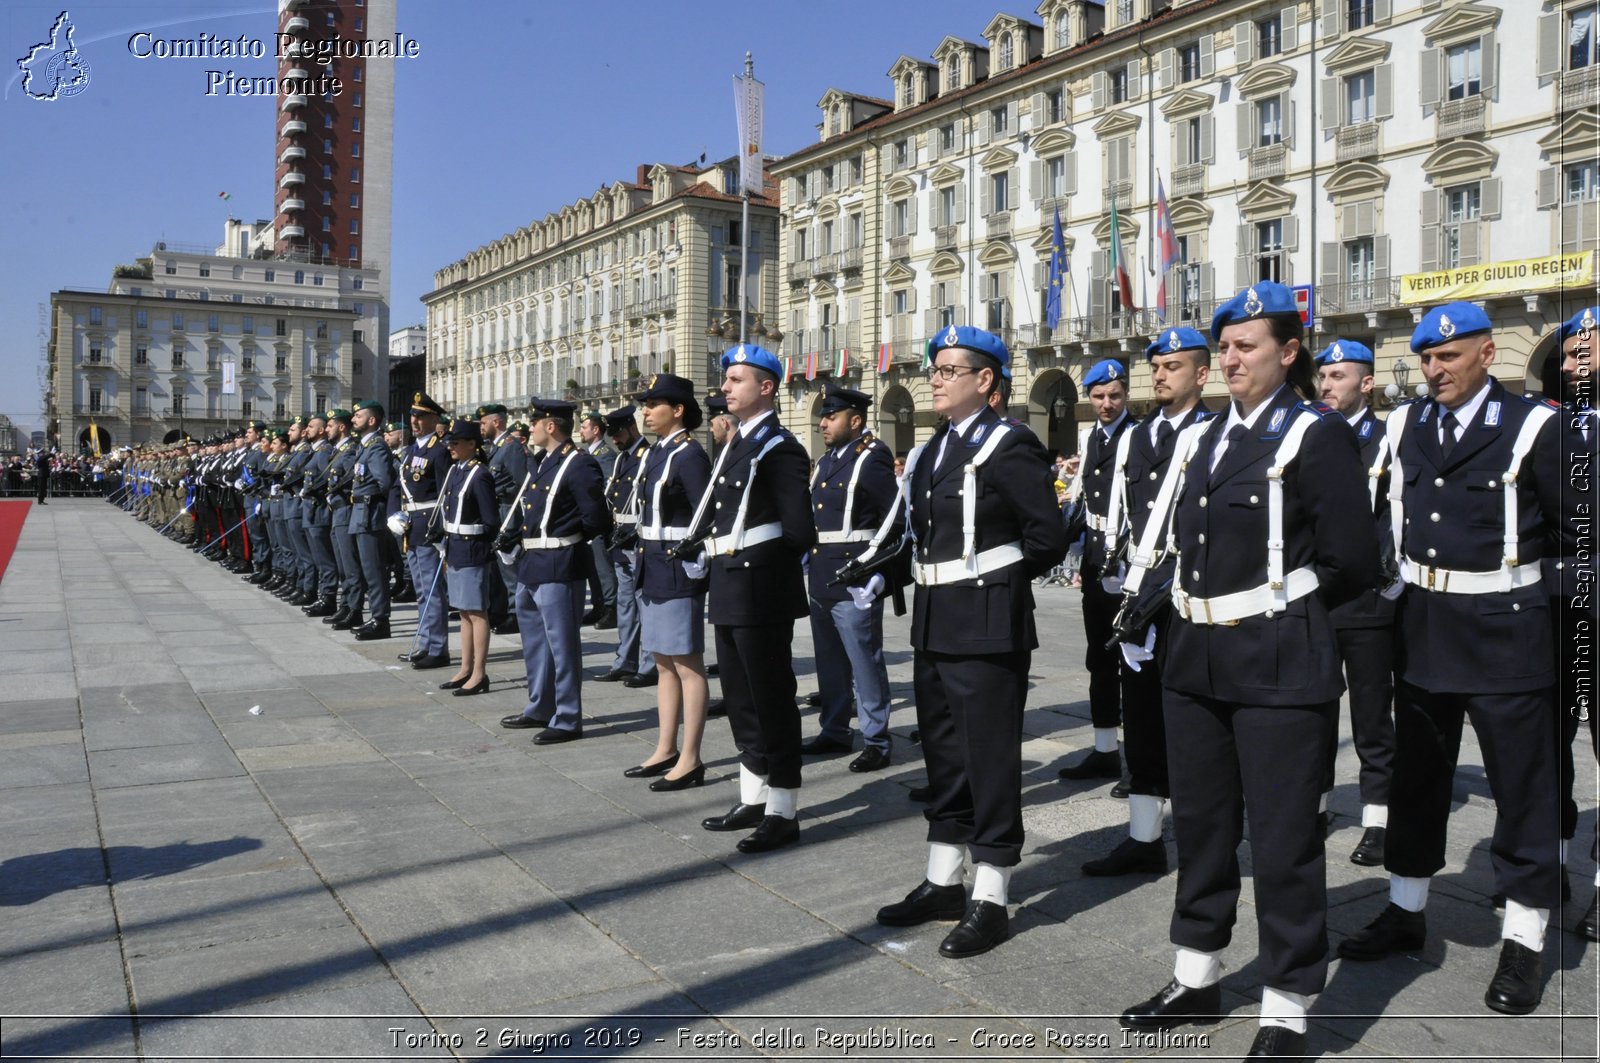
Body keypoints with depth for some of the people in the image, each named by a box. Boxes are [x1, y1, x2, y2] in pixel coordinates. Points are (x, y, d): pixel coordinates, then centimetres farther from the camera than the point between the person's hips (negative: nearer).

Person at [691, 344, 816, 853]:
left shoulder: (780, 448, -13)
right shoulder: (735, 444, 15)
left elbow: (800, 530, -18)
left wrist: (767, 561, -4)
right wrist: (706, 550, 6)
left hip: (762, 592, -10)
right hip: (729, 589, 10)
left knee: (772, 701, -1)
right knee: (741, 700, 17)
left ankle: (782, 813, 9)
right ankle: (753, 800, 29)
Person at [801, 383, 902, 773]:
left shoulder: (872, 459, -11)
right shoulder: (825, 461, 15)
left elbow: (896, 520, -15)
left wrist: (876, 567, -14)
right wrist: (810, 564, 16)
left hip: (854, 583, -9)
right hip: (820, 580, 9)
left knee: (864, 664, -1)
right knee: (830, 663, 18)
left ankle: (876, 743, 8)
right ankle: (834, 732, 30)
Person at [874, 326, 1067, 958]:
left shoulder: (1008, 447, -12)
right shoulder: (930, 452, 13)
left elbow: (1049, 536, -13)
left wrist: (998, 578, -2)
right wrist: (935, 581, 8)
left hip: (987, 626, -8)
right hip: (933, 622, 9)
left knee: (990, 758, 1)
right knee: (943, 755, 16)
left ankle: (989, 901, 13)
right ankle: (943, 883, 29)